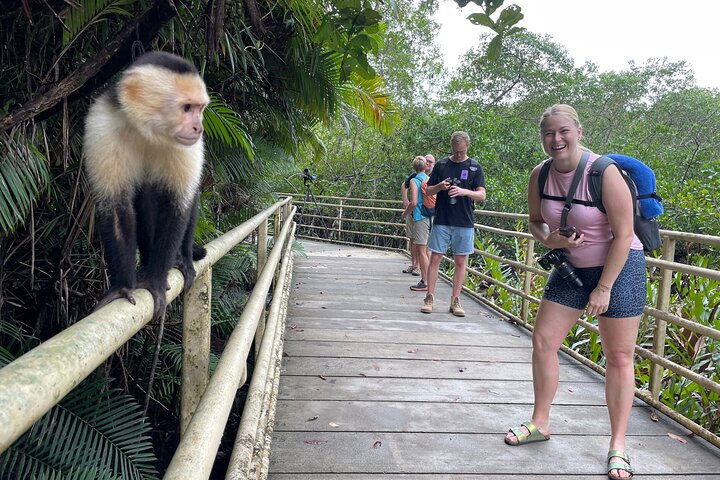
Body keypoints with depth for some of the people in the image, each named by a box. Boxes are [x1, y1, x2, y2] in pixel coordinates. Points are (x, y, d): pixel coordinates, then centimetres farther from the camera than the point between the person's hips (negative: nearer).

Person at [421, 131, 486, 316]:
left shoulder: (475, 167, 5)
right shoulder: (441, 165, 7)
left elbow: (482, 195, -2)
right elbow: (428, 190, 10)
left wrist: (464, 191, -21)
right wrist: (439, 187, -12)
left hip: (464, 223, 0)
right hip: (441, 221, 0)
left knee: (460, 262, 4)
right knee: (435, 259, -1)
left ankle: (455, 301, 12)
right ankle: (429, 298, 7)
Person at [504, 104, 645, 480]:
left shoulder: (605, 173, -23)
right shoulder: (540, 176, -6)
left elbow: (623, 234, -20)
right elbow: (535, 221, 8)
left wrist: (603, 288, -18)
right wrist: (550, 240, -15)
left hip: (619, 267, -5)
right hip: (572, 266, 6)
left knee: (619, 357, 1)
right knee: (543, 341, 3)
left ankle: (618, 446, 14)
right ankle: (540, 423, 20)